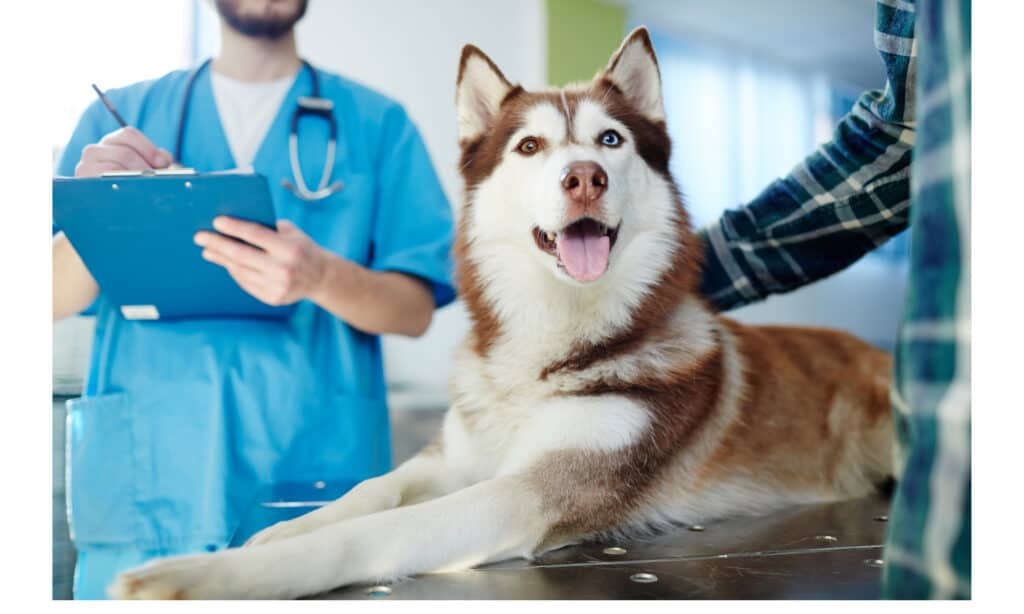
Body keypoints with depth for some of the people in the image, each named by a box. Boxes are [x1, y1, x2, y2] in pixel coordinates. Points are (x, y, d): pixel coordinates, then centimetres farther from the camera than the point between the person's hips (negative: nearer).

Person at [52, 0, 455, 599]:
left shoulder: (377, 123, 8)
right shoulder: (119, 115, 12)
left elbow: (417, 308, -1)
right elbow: (54, 300, 6)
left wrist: (321, 279, -21)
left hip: (317, 478, -1)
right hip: (145, 483, 1)